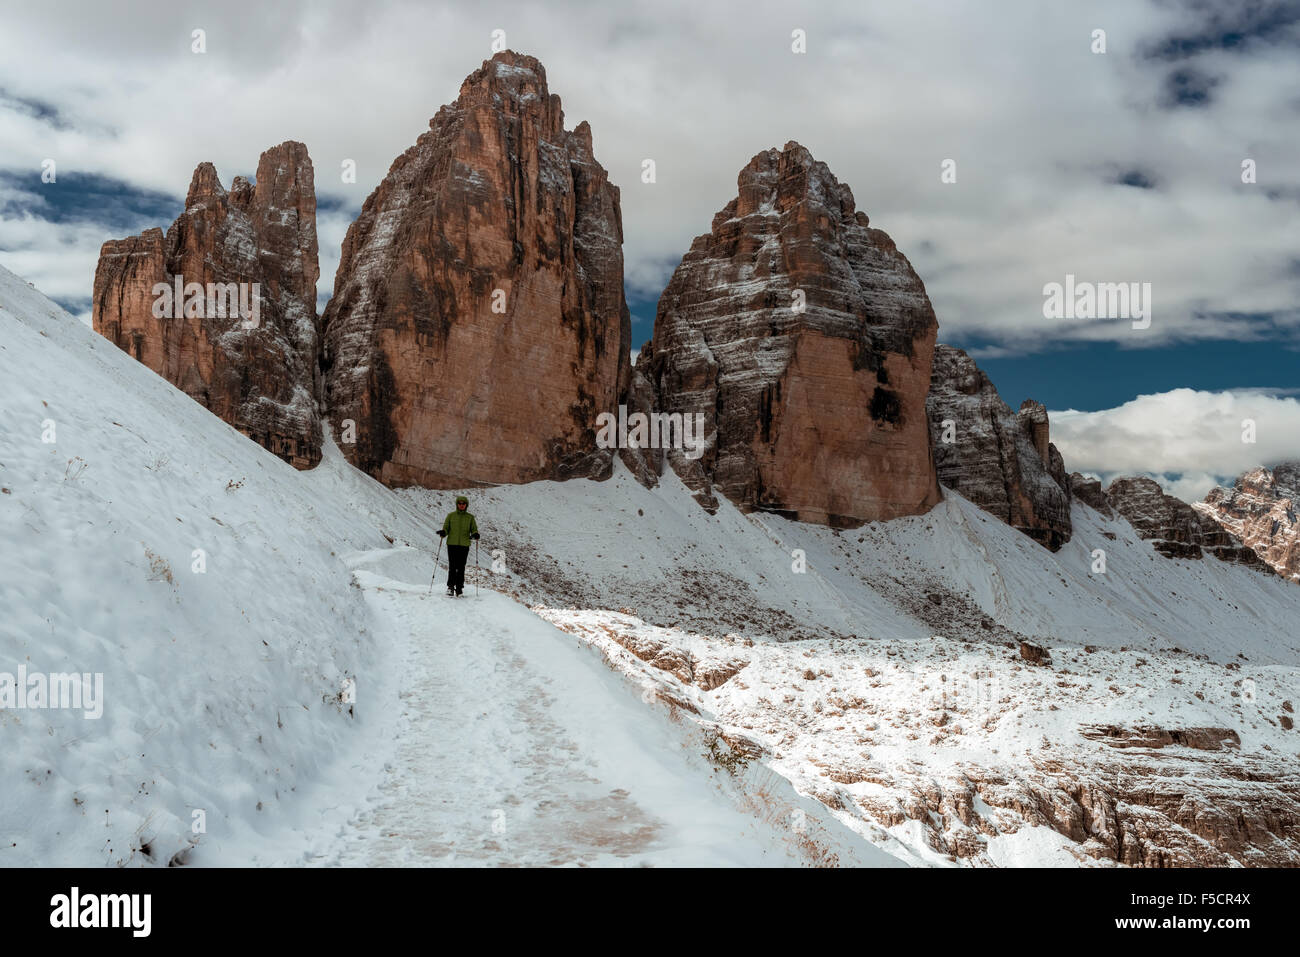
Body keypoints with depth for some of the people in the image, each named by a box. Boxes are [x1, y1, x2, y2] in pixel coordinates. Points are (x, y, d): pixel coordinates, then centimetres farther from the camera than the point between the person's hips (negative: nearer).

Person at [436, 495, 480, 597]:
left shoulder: (470, 517, 10)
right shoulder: (451, 515, 10)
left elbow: (474, 530, 10)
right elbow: (446, 528, 9)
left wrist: (475, 535, -13)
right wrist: (442, 532, -13)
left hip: (464, 545, 0)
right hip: (452, 544, 0)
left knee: (461, 567, -3)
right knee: (452, 567, -7)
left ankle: (459, 588, 2)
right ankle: (450, 586, -1)